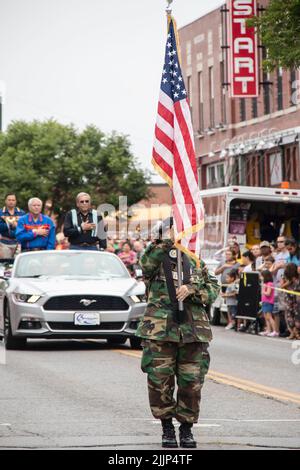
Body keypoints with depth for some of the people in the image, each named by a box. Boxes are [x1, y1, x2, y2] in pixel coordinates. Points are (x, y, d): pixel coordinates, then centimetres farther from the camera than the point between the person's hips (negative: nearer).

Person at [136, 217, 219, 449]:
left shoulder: (196, 263, 14)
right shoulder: (157, 260, 4)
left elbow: (213, 290, 7)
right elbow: (147, 264, -20)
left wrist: (192, 290, -10)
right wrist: (166, 242, -27)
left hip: (193, 332, 2)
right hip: (160, 331, -2)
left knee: (192, 383, 3)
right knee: (160, 382, -1)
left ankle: (187, 428, 18)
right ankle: (167, 428, 14)